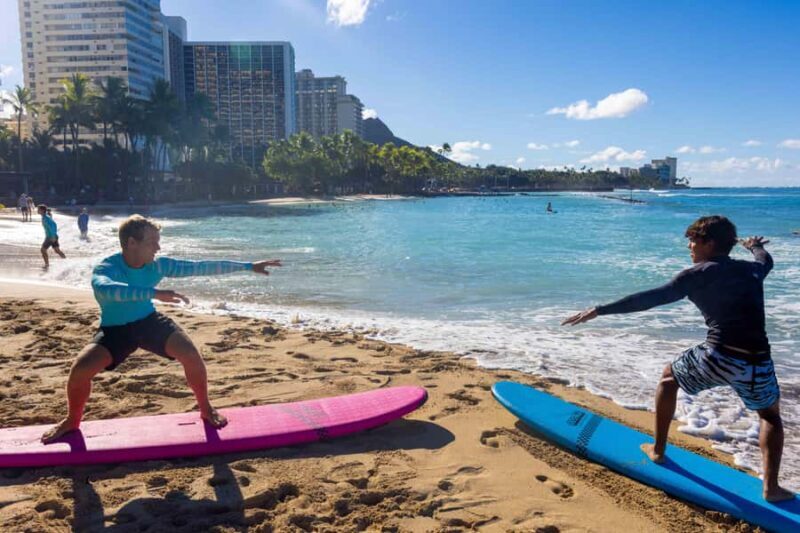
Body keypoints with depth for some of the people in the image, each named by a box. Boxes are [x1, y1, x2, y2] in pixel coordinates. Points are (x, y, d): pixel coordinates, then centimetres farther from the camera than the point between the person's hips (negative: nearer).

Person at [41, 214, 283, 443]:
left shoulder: (158, 265, -15)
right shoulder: (106, 268, -27)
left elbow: (200, 267, -12)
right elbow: (104, 288, -52)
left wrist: (248, 266, -12)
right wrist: (154, 293, -63)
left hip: (149, 321, 2)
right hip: (116, 329, -2)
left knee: (191, 354, -19)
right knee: (81, 368, -23)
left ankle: (206, 409, 6)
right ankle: (72, 421, 10)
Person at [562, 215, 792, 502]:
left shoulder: (699, 274, 1)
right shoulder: (752, 270, 16)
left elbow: (649, 299, -7)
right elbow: (765, 259, 43)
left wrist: (600, 310, -8)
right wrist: (756, 245, 66)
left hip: (716, 357, -4)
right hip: (757, 365, 4)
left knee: (669, 376, 26)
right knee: (771, 415, 32)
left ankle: (658, 449, 32)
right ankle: (771, 487, 18)